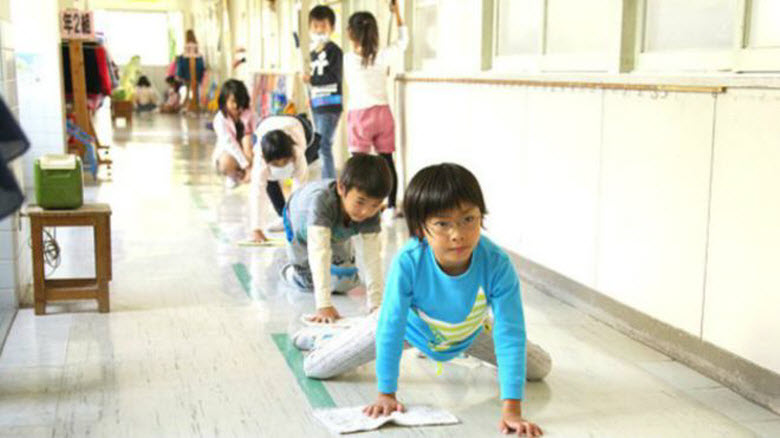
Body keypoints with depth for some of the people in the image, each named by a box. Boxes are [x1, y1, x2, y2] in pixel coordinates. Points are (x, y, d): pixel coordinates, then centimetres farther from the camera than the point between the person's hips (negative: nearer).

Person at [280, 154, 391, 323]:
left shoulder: (371, 214, -37)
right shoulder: (322, 200, -51)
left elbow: (372, 258, -38)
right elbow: (319, 252, -56)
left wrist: (376, 304, -46)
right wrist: (324, 305, -62)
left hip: (336, 235, 3)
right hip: (300, 221, -3)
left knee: (344, 283, 7)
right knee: (308, 283, 6)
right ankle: (289, 272, 39)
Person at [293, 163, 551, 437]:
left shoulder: (497, 265, -39)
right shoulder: (408, 263, -41)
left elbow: (510, 334, -37)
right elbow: (391, 328, -32)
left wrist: (511, 409, -40)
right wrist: (386, 394, -27)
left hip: (469, 330, 2)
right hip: (411, 323, -2)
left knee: (540, 368, 8)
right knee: (315, 368, -4)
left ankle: (460, 350, 35)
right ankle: (325, 337, 37)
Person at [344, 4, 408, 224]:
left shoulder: (348, 59, -7)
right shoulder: (383, 56, -4)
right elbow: (403, 41, 12)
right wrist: (397, 14, 17)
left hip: (360, 114, -2)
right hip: (383, 112, 2)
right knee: (387, 160, 8)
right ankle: (391, 208, 12)